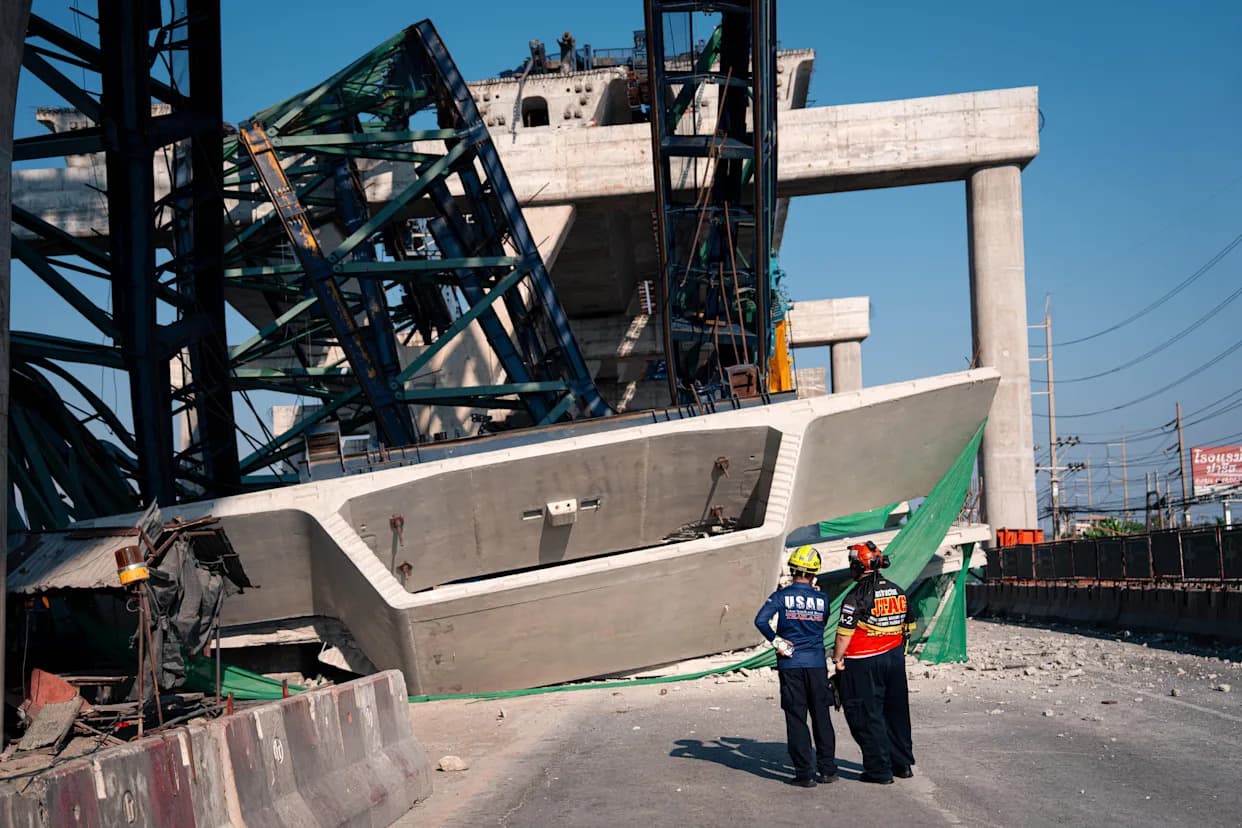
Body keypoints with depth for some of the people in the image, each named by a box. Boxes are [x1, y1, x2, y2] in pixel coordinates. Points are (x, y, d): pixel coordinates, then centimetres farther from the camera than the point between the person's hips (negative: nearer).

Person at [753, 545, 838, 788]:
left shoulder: (781, 596, -6)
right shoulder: (822, 599, 1)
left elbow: (760, 620, -16)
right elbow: (822, 626, 8)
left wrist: (776, 640, -7)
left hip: (791, 665, -2)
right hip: (817, 663, 2)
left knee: (796, 719, 2)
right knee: (821, 717, 12)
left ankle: (805, 773, 2)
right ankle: (827, 769, 17)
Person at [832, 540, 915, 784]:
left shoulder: (857, 596, -16)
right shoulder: (898, 592, 7)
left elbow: (844, 633, -17)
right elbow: (905, 626, 15)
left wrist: (838, 658, -5)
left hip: (863, 664, -7)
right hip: (895, 659, 7)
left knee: (867, 717, 2)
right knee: (896, 712, 16)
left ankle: (879, 770, 4)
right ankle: (902, 764, 25)